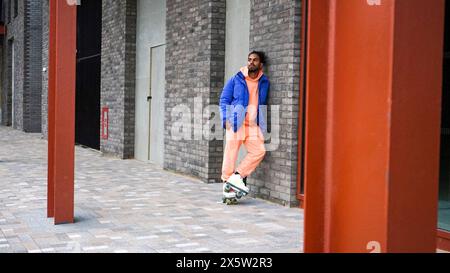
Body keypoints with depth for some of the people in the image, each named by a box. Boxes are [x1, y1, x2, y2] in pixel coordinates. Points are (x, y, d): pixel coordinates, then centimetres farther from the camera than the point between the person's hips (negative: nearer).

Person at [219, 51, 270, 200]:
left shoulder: (264, 83, 14)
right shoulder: (236, 80, 6)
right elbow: (224, 99, 6)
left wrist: (262, 123, 13)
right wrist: (226, 119, -6)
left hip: (254, 124, 3)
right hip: (236, 122, -3)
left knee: (259, 151, -12)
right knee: (231, 153, -3)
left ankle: (238, 175, 2)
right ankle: (227, 182, 10)